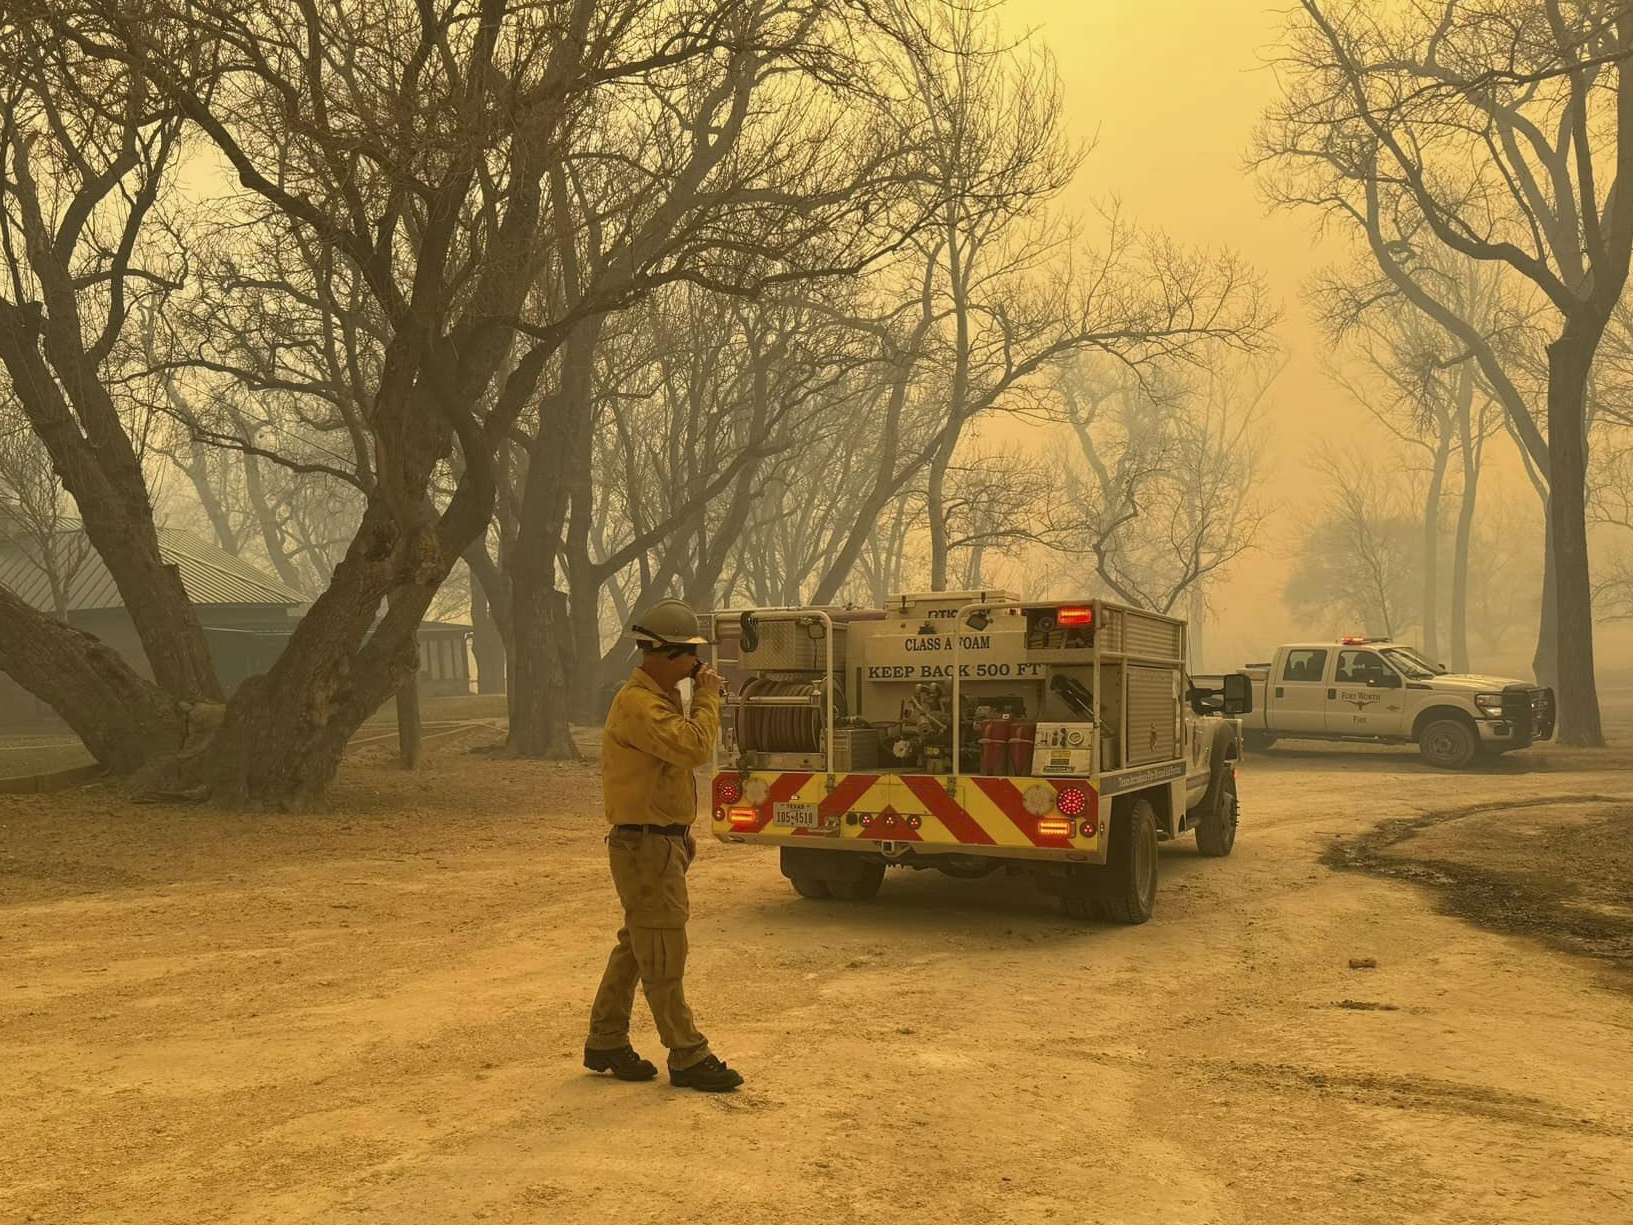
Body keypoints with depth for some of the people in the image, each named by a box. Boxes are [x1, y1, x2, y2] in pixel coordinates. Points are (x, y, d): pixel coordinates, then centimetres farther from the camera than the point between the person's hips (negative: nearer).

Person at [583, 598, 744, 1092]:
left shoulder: (663, 697, 15)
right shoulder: (637, 704, -19)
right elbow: (694, 748, -31)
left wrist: (682, 832, 20)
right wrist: (707, 697, -16)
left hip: (662, 842, 11)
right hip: (644, 847, -11)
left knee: (636, 947, 17)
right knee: (663, 957, -3)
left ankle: (605, 1042, 27)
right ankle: (689, 1058, 4)